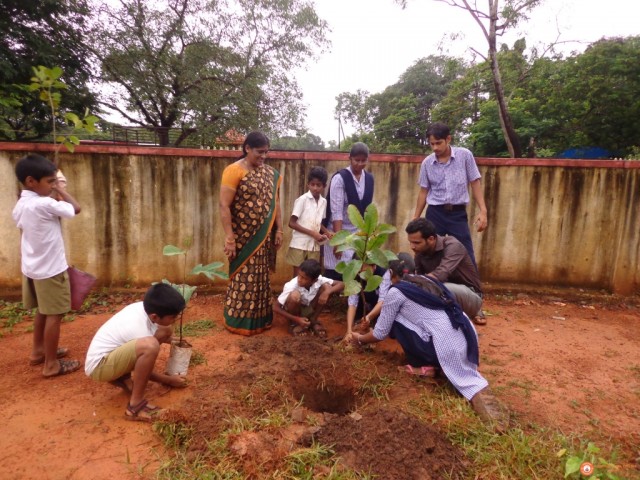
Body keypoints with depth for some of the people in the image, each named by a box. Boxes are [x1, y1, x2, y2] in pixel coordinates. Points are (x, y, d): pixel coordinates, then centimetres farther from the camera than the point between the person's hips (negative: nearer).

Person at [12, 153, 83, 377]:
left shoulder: (20, 205, 4)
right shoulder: (45, 204, -22)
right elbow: (76, 208, -13)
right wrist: (59, 189, -3)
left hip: (32, 267, 9)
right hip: (50, 269, -9)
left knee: (42, 311, 23)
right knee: (54, 315, 1)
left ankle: (38, 351, 37)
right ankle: (51, 364, 9)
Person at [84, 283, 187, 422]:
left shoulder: (143, 307, -9)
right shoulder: (140, 329, -29)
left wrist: (168, 339, 7)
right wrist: (169, 380, 1)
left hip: (111, 350, 9)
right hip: (99, 365, -9)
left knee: (165, 331, 5)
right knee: (150, 345, -37)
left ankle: (122, 377, 10)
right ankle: (135, 405, -19)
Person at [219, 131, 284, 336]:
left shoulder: (271, 173, 7)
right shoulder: (234, 171, -13)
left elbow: (275, 203, 13)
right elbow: (224, 206, -17)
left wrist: (279, 230, 8)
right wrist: (229, 238, -21)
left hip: (264, 237, 6)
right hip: (243, 237, -6)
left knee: (261, 277, 14)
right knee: (244, 278, 3)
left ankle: (260, 319, 28)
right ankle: (239, 322, 19)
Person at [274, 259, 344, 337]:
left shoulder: (319, 280, -24)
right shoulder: (291, 286, -32)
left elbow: (341, 284, -19)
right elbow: (275, 307, -26)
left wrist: (327, 292, -37)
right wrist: (297, 319, -30)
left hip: (308, 310, 4)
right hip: (294, 311, -3)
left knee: (327, 286, -18)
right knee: (295, 295, -36)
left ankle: (313, 320, -1)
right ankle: (293, 324, -8)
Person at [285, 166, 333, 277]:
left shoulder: (323, 202, 5)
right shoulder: (302, 200, -11)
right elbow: (292, 223, -13)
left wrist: (327, 233, -2)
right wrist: (313, 233, -18)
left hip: (315, 245, 5)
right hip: (300, 244, -5)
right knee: (298, 275, 5)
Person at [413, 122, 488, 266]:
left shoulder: (465, 155, -4)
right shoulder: (427, 163, 1)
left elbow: (475, 183, 0)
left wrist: (483, 211, -9)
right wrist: (415, 219, 10)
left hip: (458, 213, -1)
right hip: (435, 213, 2)